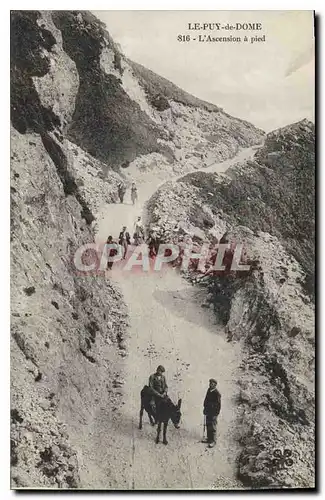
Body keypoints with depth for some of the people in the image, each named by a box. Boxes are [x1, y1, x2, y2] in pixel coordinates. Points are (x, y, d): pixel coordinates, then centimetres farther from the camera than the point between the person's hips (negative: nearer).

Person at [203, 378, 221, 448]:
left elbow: (218, 405, -16)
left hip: (213, 413, -8)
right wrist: (205, 408, 15)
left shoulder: (217, 393, -20)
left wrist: (216, 413, -15)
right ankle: (209, 438, 30)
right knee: (208, 425, 16)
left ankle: (213, 441, 11)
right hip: (208, 411, 8)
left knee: (212, 427, 0)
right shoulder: (209, 390, 3)